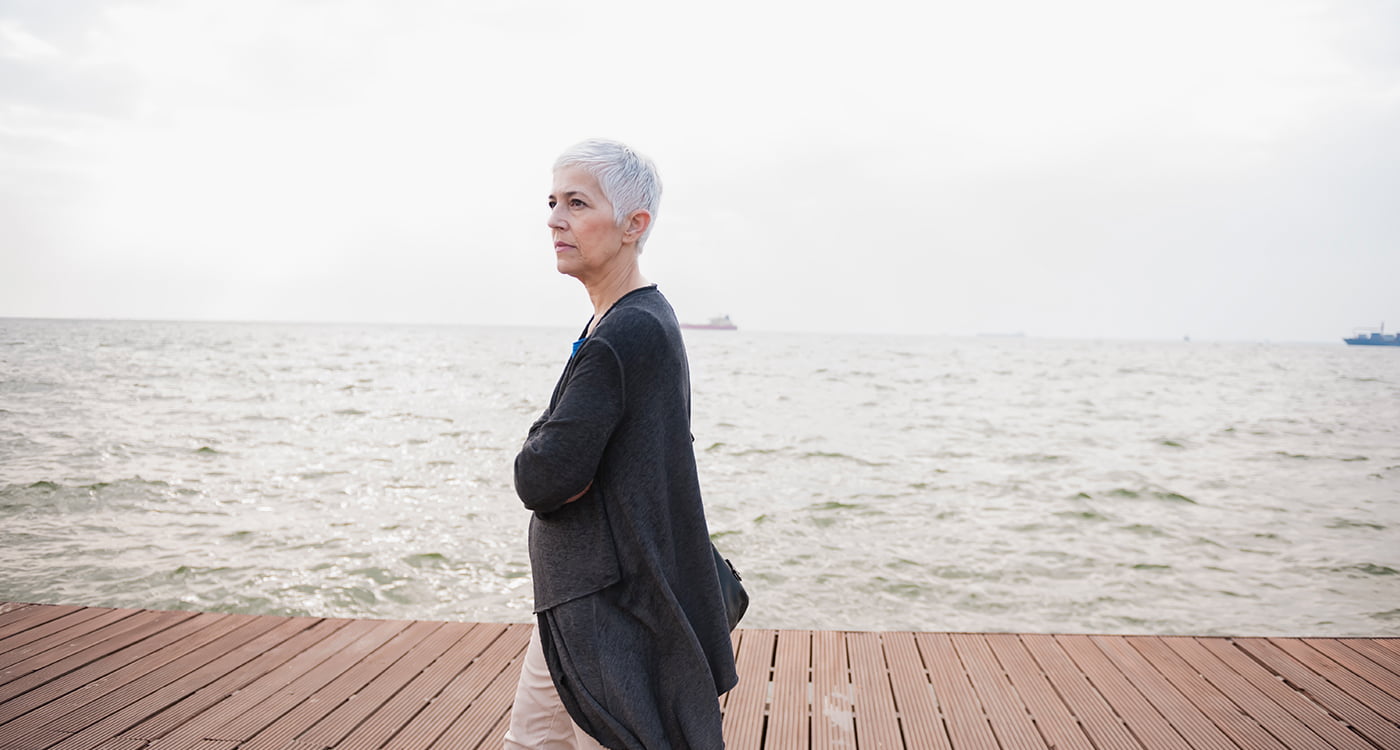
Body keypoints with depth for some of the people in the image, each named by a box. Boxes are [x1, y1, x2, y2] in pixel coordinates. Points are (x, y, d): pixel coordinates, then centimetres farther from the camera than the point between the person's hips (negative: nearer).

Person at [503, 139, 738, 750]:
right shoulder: (646, 319, 10)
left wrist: (536, 447, -3)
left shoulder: (623, 337, -22)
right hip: (573, 606, 10)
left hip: (610, 616, -10)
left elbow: (543, 481, -23)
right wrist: (547, 448, -2)